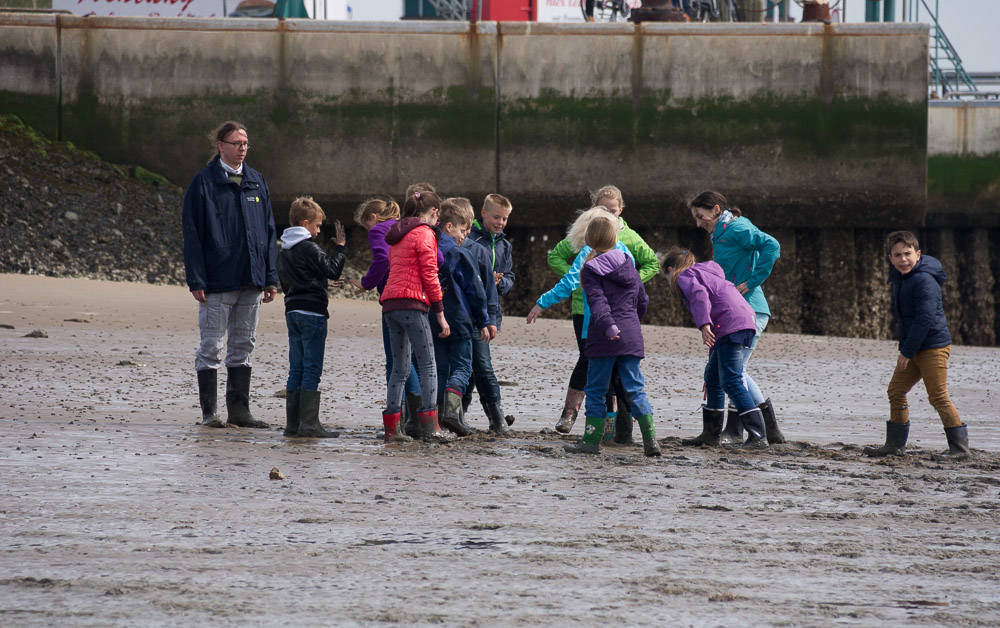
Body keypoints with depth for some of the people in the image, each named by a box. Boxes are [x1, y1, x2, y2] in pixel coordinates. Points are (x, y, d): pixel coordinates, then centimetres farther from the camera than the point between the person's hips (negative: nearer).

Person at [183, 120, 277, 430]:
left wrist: (270, 277, 9)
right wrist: (196, 280, -12)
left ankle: (239, 409, 15)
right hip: (217, 281, -5)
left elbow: (269, 231, 15)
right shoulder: (204, 182, -4)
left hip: (251, 279, 5)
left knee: (243, 347, 9)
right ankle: (209, 412, 3)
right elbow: (192, 233, -6)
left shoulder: (257, 183, 12)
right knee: (211, 346, -1)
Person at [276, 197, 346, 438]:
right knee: (312, 369, -7)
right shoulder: (309, 249, -11)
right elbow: (333, 271, -12)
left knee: (296, 369, 9)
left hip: (292, 311, 8)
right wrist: (340, 248, -1)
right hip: (312, 312, -8)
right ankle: (309, 423, -11)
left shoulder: (284, 251, 14)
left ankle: (292, 423, 8)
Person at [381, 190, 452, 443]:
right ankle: (430, 426, -13)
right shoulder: (424, 234, -4)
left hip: (390, 305, 8)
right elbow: (429, 276, -9)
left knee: (400, 367, 10)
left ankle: (391, 427, 6)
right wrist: (440, 314, -7)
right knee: (428, 365, -5)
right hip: (412, 303, -8)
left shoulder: (397, 235, 22)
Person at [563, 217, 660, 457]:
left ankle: (592, 439, 5)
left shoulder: (591, 270, -3)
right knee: (635, 389, 6)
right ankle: (650, 439, -3)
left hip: (605, 337, -5)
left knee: (596, 389, 4)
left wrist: (608, 324, -30)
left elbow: (598, 302, -18)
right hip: (632, 335, 5)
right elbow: (643, 301, 19)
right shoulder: (629, 265, 14)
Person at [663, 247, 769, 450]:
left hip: (731, 325, -10)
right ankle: (711, 434, 29)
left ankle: (758, 437, -24)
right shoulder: (707, 272, 33)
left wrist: (704, 325, -29)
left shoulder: (684, 276, 5)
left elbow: (699, 294, -17)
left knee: (731, 381, -14)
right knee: (712, 376, 21)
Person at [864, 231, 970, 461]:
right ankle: (895, 444, 18)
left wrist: (907, 351, -20)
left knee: (938, 396, -8)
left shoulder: (924, 281, -18)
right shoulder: (899, 279, 12)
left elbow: (925, 319, -23)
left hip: (933, 347, -10)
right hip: (912, 348, 10)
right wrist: (905, 349, 16)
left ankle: (960, 447, -3)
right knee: (896, 390, 9)